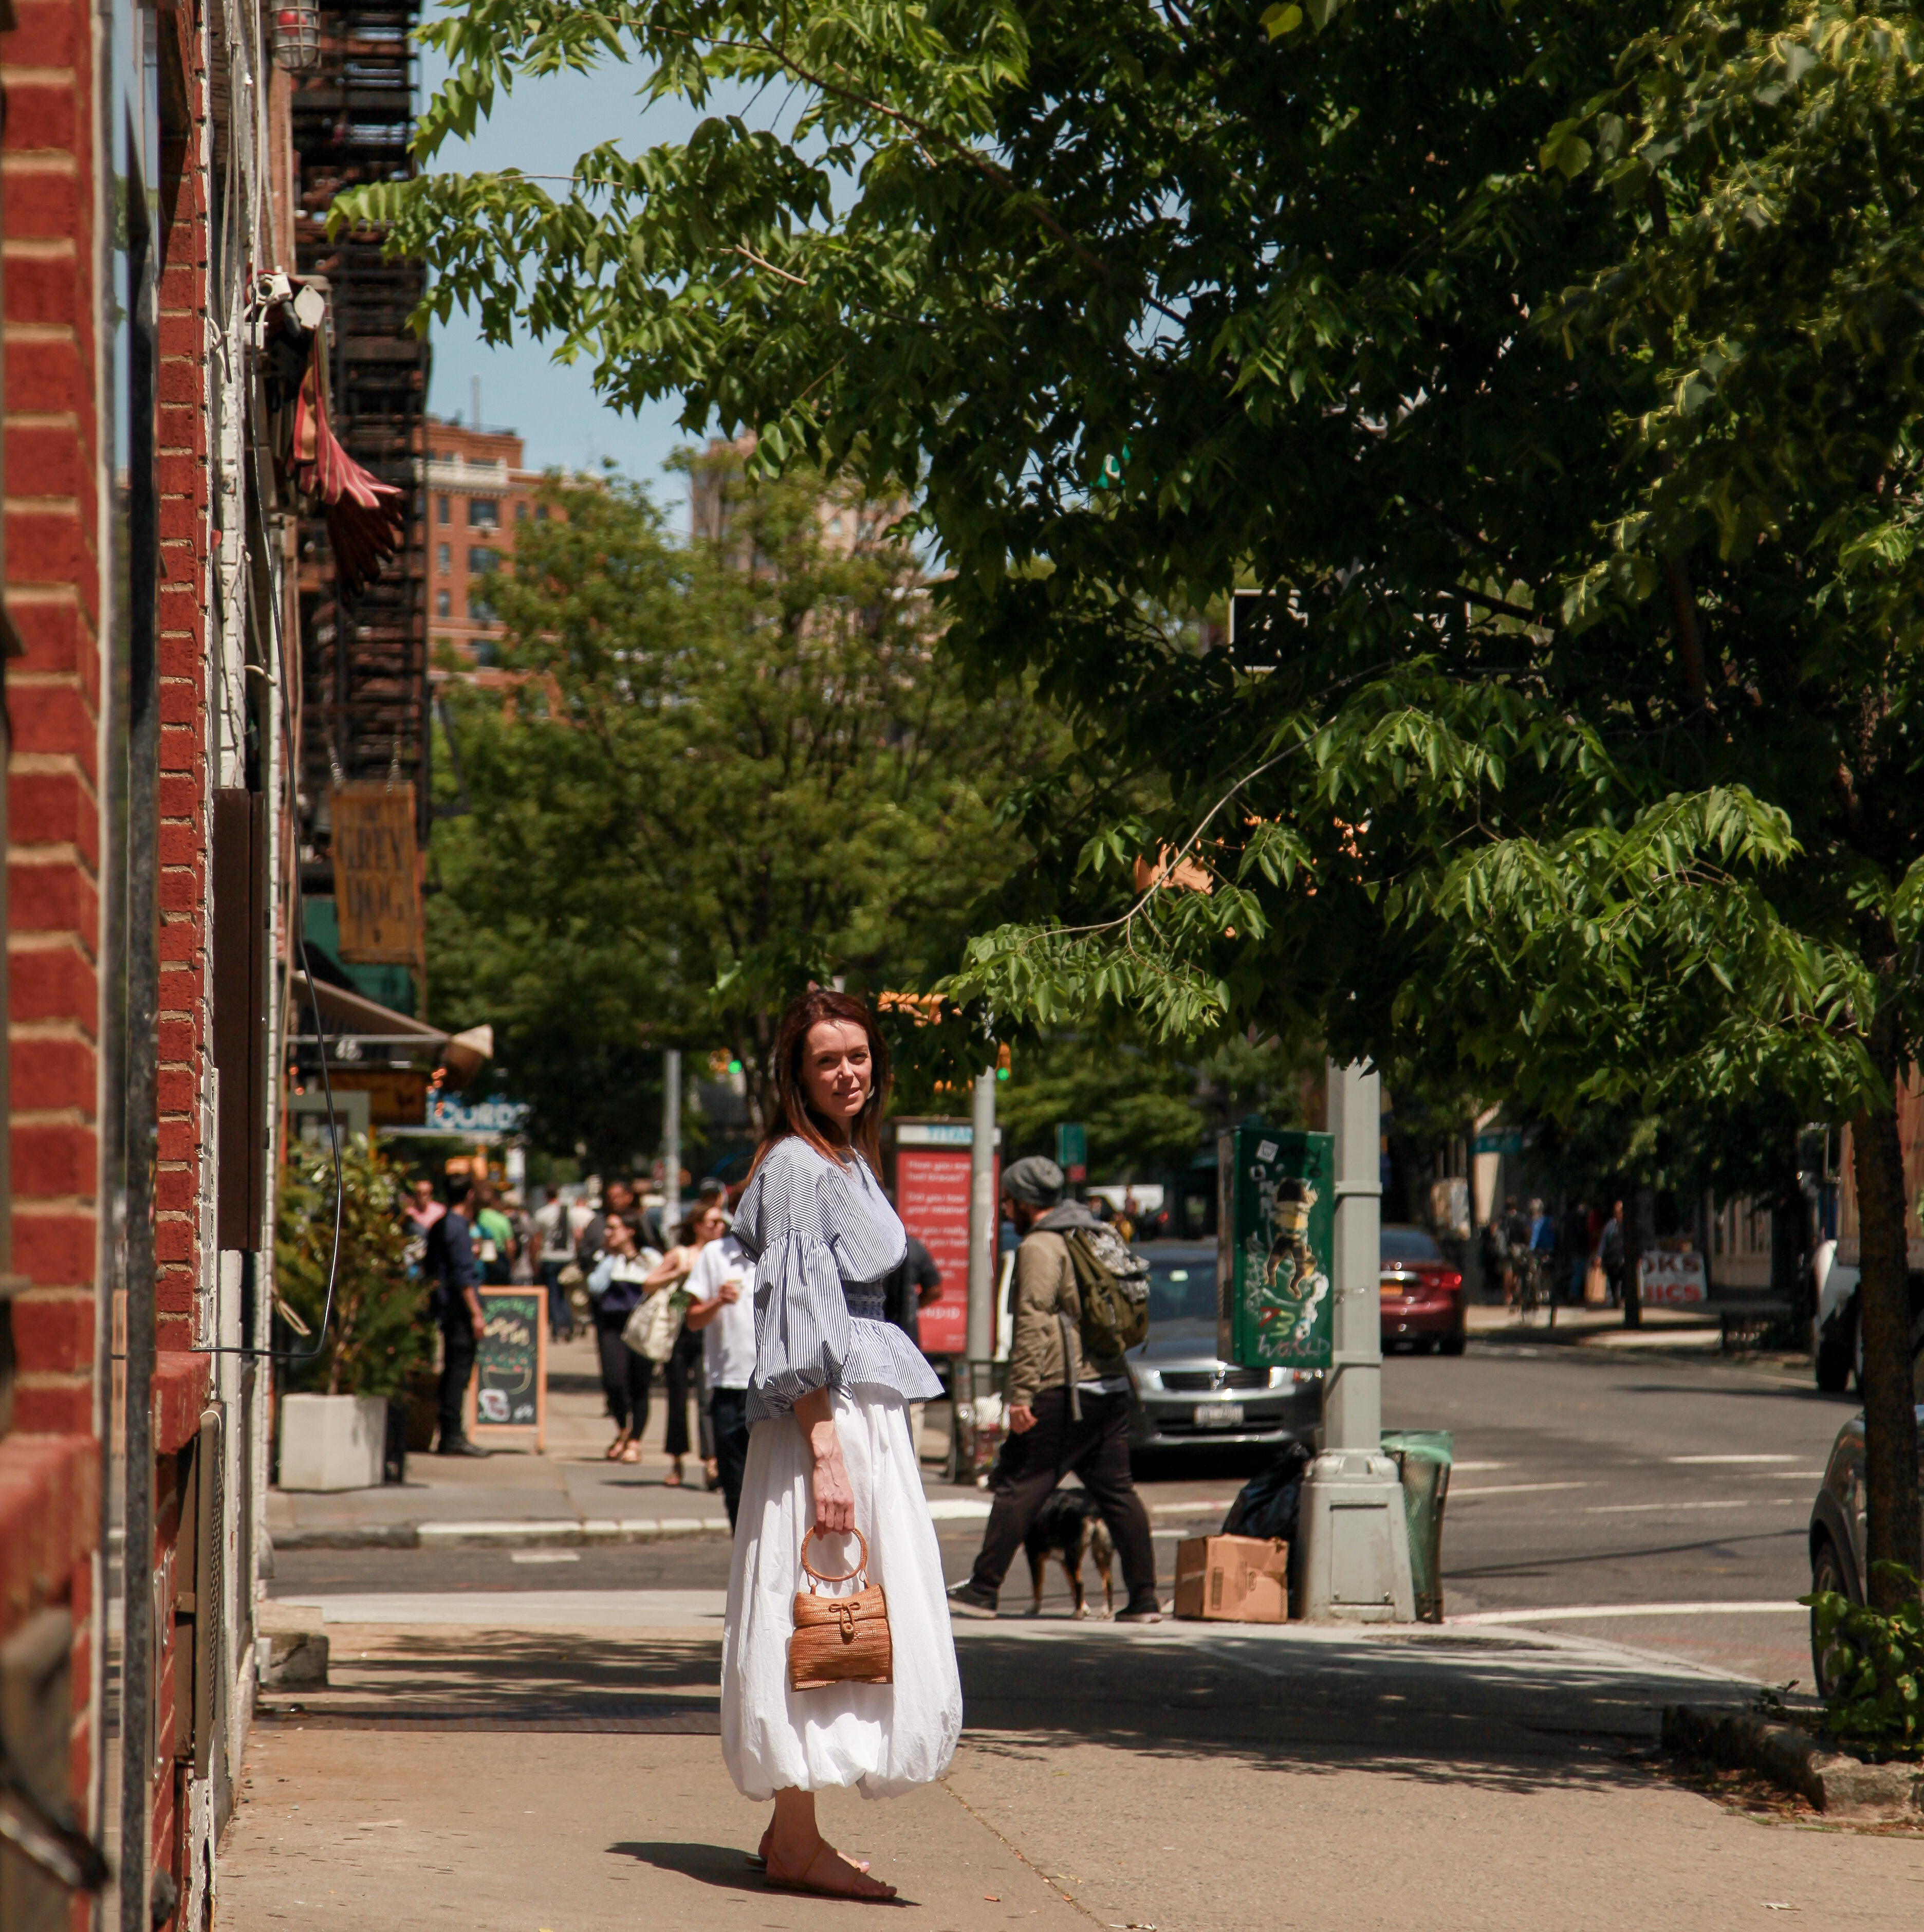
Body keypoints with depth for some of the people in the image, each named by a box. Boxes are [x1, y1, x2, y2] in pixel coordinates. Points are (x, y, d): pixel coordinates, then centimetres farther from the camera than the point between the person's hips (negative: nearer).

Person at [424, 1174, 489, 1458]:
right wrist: (476, 1312, -17)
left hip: (444, 1306, 9)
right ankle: (453, 1436, -9)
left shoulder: (438, 1226, 14)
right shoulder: (458, 1227, -14)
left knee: (452, 1369, 12)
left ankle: (449, 1434, 15)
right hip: (460, 1307, -9)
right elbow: (463, 1275, -18)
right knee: (460, 1368, -8)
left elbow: (431, 1270, 20)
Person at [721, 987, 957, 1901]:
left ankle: (792, 1833, 17)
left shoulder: (848, 1162, 17)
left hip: (867, 1410, 10)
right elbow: (798, 1321, -17)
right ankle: (797, 1841, -4)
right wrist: (825, 1450, -22)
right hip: (824, 1417, -10)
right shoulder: (798, 1167, -12)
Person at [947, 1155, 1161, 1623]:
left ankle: (983, 1591, -3)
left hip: (1062, 1392, -8)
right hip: (1111, 1384, 8)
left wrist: (1021, 1393, -18)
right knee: (1117, 1491, 8)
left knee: (1017, 1487, -4)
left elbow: (1033, 1322, -16)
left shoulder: (1040, 1246, -8)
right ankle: (1144, 1598, 5)